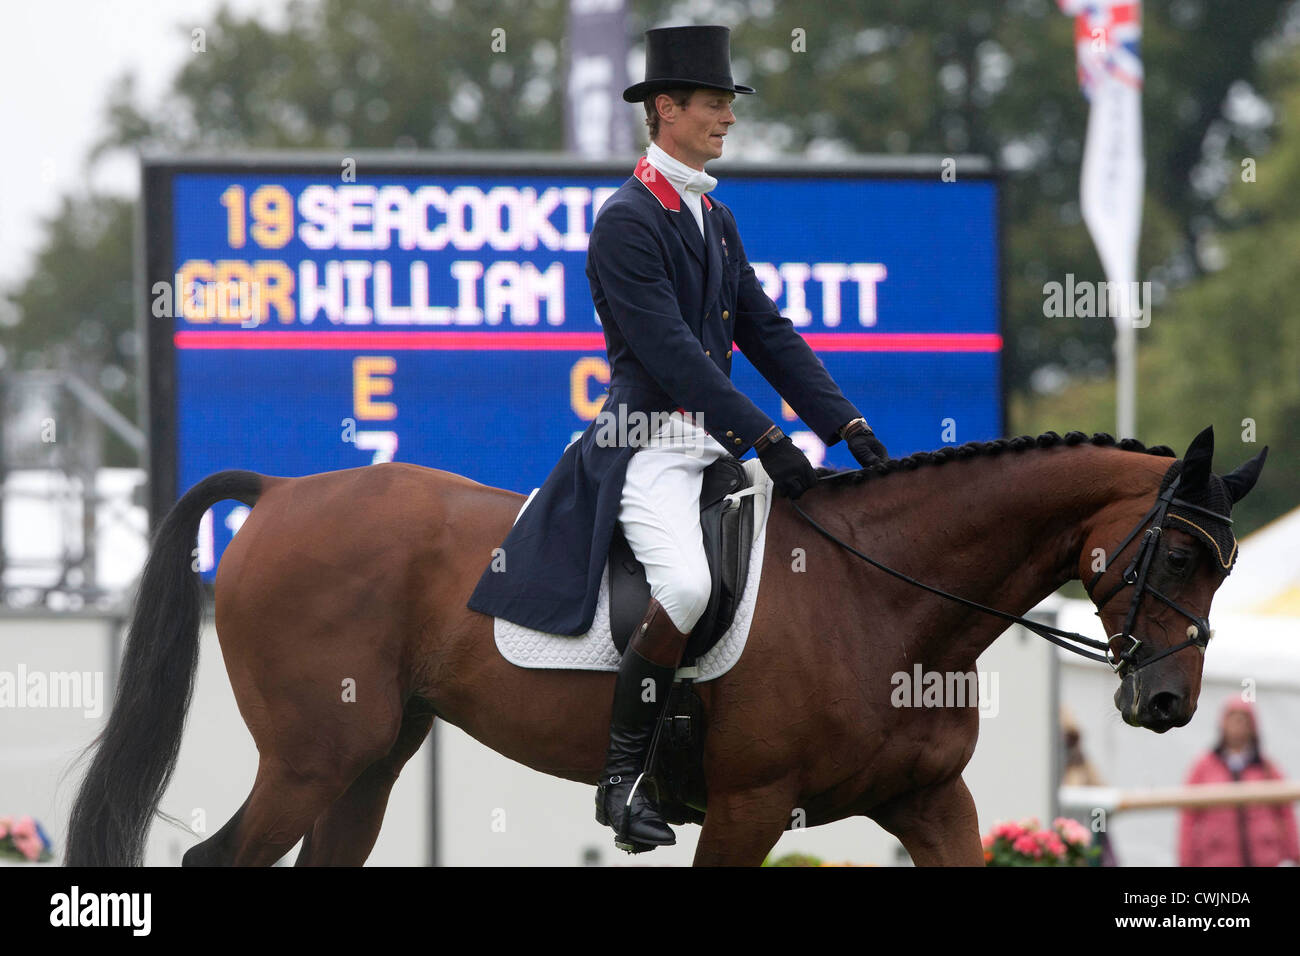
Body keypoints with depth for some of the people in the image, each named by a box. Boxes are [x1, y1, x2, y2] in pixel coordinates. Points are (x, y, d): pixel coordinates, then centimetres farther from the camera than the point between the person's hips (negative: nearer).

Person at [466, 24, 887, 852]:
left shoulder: (715, 218, 17)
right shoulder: (626, 223, -11)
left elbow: (766, 333, 16)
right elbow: (670, 352, -19)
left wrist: (847, 425, 5)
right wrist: (766, 438, -23)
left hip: (716, 441, 9)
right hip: (649, 449, -9)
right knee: (688, 584, -31)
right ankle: (623, 776, -20)